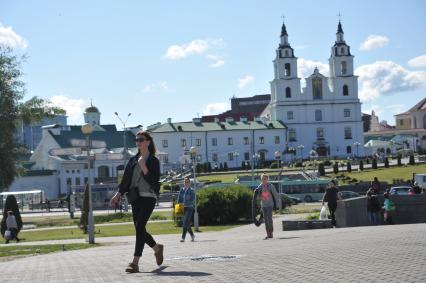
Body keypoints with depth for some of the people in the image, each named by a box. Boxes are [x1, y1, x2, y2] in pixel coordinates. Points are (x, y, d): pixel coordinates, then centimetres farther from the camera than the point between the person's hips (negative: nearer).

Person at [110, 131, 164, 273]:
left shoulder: (153, 161, -1)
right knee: (139, 229, 8)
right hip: (135, 198, 6)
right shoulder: (133, 160, 15)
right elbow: (126, 179, 16)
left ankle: (135, 262, -18)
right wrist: (118, 194, 7)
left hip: (148, 197, -6)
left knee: (139, 227, -16)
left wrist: (143, 167, -17)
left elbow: (154, 181, -10)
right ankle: (157, 248, 35)